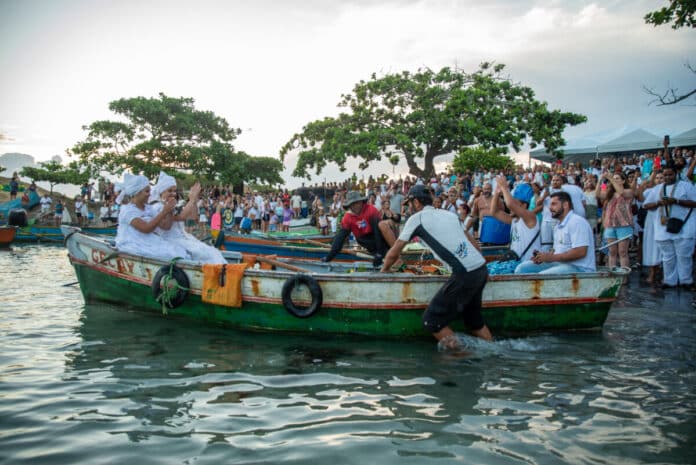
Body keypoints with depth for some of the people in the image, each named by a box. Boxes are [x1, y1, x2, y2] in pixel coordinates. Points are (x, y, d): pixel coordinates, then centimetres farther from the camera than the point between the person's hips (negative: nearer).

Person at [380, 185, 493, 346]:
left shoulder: (416, 218, 3)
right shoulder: (449, 214, 21)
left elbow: (394, 253, 9)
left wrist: (385, 269, 26)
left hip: (464, 275, -8)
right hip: (482, 269, 8)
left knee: (431, 320, 1)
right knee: (473, 318, 24)